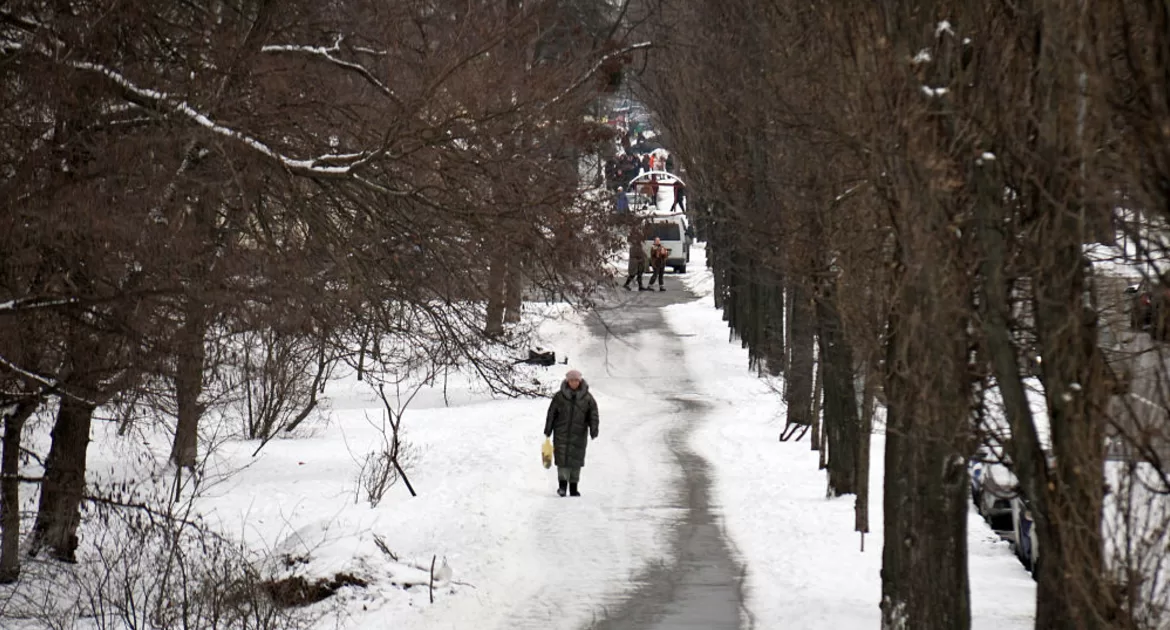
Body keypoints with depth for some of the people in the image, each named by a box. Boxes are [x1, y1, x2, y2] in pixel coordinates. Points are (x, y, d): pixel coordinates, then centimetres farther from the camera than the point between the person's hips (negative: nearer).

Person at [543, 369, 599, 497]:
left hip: (579, 434, 1)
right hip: (561, 433, -1)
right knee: (562, 458, -10)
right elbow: (551, 414, 5)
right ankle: (562, 484, -8)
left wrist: (594, 431, -8)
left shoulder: (587, 398, 1)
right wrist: (547, 431, 4)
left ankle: (573, 487, 12)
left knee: (576, 460, 4)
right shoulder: (559, 396, 0)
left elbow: (593, 415, 3)